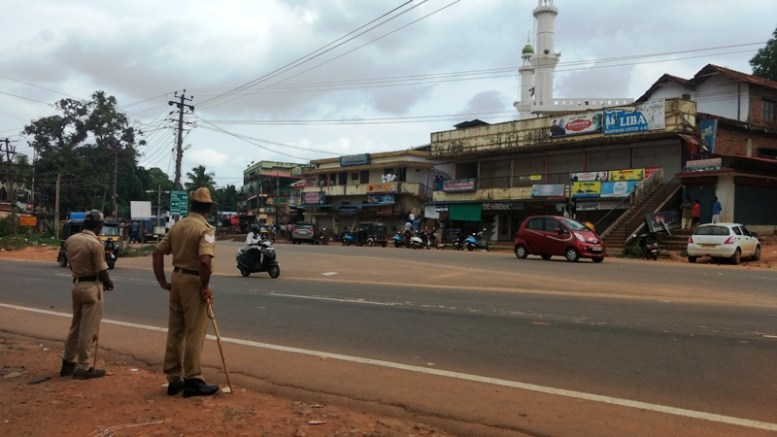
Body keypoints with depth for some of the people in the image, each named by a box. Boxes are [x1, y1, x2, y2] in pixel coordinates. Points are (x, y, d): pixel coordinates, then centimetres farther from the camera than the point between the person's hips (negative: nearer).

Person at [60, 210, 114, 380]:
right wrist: (109, 283, 4)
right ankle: (83, 367, 7)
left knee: (75, 326, 20)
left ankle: (68, 362, 28)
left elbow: (72, 265, 12)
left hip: (76, 284, 8)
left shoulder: (70, 240, 4)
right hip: (92, 287, -8)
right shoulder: (96, 244, -18)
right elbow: (102, 272, -15)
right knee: (89, 329, 1)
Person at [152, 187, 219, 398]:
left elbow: (158, 252, 10)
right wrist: (206, 286, -15)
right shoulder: (205, 229, -14)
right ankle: (192, 380, 5)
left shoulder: (177, 226, 10)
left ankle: (174, 379, 21)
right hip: (194, 281, -8)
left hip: (177, 278, 8)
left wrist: (162, 281, 13)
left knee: (175, 331, 13)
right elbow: (205, 260, -28)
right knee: (194, 333, 0)